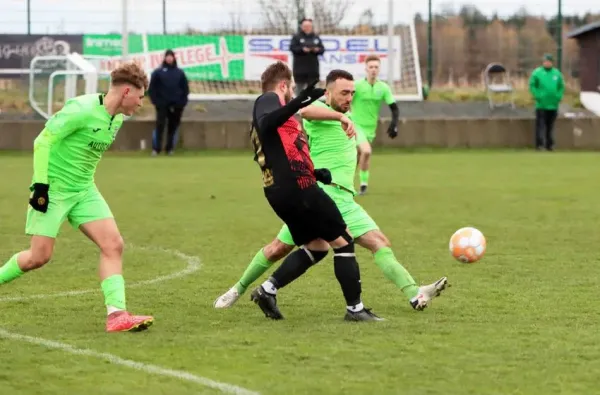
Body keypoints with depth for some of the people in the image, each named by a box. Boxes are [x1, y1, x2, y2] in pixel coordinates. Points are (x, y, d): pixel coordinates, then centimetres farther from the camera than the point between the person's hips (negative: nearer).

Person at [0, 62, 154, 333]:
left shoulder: (117, 119, 6)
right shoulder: (82, 109, -20)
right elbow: (43, 141, -17)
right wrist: (40, 184, -19)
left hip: (84, 191, 7)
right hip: (53, 189, -7)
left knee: (113, 244, -9)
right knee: (39, 257, -7)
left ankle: (116, 314, -14)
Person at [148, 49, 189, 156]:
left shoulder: (180, 73, 12)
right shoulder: (158, 72, 4)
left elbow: (185, 88, 12)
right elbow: (152, 88, 2)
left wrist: (182, 102, 1)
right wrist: (156, 101, -7)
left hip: (176, 106, 3)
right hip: (162, 105, -3)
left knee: (173, 127, 5)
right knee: (160, 126, -10)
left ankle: (170, 148, 12)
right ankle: (156, 148, -9)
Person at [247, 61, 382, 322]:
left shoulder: (264, 106, 25)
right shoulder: (269, 100, -3)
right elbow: (267, 124, -28)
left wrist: (313, 173, 17)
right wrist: (297, 102, -37)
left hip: (277, 191, 10)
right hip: (297, 187, -10)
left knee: (316, 247, 18)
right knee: (342, 241, 0)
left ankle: (268, 289, 7)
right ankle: (354, 308, 1)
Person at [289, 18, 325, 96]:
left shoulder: (316, 37, 12)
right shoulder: (296, 37, 1)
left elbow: (322, 49, 10)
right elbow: (292, 48, -9)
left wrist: (317, 50, -12)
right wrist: (302, 49, -22)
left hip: (313, 68, 3)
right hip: (300, 68, -3)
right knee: (299, 86, -1)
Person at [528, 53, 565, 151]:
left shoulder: (557, 73, 10)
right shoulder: (537, 73, -1)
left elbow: (561, 87, 16)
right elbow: (532, 85, -2)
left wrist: (559, 96, 2)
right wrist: (537, 96, -11)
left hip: (553, 105, 4)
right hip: (541, 104, -4)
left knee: (550, 126, 9)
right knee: (541, 125, -7)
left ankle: (550, 144, 14)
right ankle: (539, 144, -7)